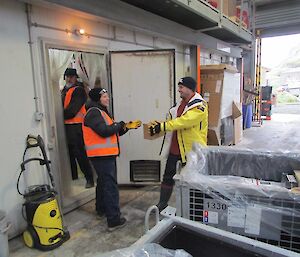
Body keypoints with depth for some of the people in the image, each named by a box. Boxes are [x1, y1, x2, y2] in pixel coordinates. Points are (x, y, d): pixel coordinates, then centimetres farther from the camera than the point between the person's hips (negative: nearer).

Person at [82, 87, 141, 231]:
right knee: (110, 186, -9)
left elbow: (113, 132, 18)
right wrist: (120, 125, -11)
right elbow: (104, 131, -26)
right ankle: (114, 220, -4)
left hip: (105, 155, 11)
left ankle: (101, 209, 39)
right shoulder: (93, 112, -13)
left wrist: (127, 127, 6)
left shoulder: (101, 112, 20)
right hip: (101, 155, -11)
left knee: (103, 182, 22)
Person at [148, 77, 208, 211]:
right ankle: (162, 203, 28)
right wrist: (158, 126, -8)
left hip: (191, 149, -7)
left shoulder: (199, 106, -16)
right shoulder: (180, 104, 11)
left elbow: (184, 121, -29)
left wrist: (162, 126, -30)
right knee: (168, 176, 12)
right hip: (175, 148, 7)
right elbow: (172, 121, 11)